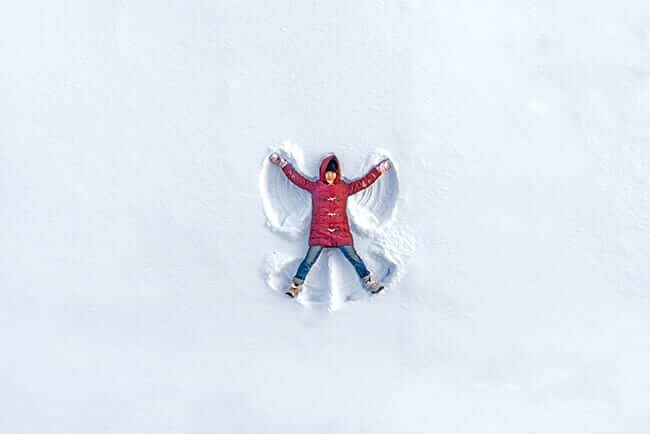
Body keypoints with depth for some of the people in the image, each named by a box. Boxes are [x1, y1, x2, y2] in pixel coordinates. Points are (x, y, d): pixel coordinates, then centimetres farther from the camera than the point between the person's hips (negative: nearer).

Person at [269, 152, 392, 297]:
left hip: (341, 231, 1)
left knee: (354, 258, 3)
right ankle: (296, 286, 6)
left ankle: (369, 282, 13)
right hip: (319, 231, -1)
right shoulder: (315, 187, 5)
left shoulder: (345, 187, 9)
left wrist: (379, 169, 15)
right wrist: (282, 164, 2)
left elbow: (365, 181, 14)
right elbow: (296, 177, 5)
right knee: (309, 260, -3)